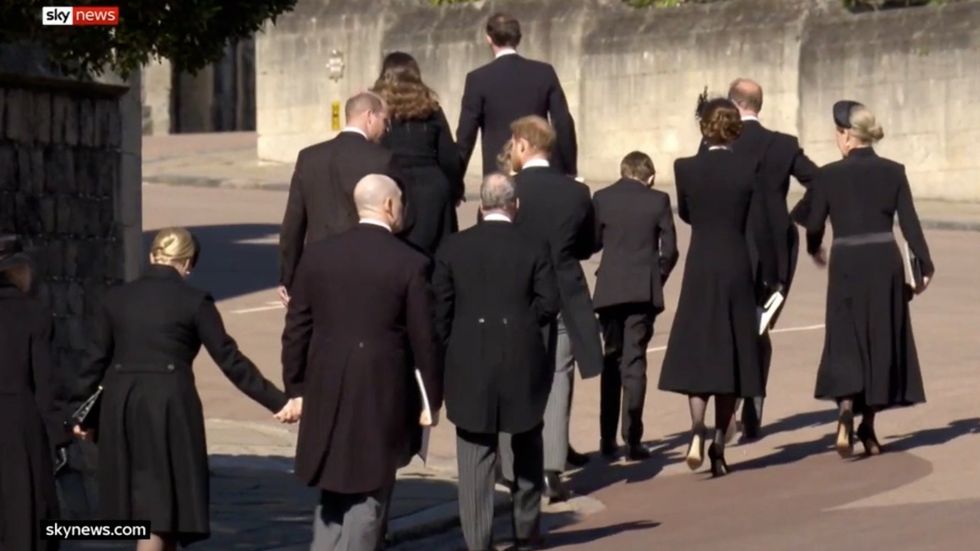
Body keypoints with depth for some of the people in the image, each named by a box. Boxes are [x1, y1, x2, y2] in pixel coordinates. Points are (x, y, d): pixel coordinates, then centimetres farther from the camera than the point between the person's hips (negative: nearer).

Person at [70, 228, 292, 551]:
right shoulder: (194, 303, -3)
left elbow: (94, 360, 10)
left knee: (157, 502, 16)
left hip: (120, 407, 4)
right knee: (161, 508, 0)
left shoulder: (116, 299, 8)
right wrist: (278, 402, -1)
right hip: (169, 406, -4)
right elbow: (230, 361, -4)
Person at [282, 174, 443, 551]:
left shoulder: (317, 256, 1)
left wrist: (296, 389, 13)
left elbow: (296, 329, 5)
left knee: (334, 489, 18)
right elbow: (424, 340, -7)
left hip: (326, 394, 4)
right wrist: (432, 400, 4)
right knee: (370, 492, 4)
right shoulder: (410, 264, -10)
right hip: (383, 395, -4)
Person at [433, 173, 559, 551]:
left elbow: (440, 308, -1)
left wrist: (453, 349, 11)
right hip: (524, 364, 0)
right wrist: (522, 325, 11)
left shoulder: (454, 248, 0)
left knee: (475, 454, 3)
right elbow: (548, 303, -7)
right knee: (527, 447, 19)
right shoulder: (534, 249, -3)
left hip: (470, 366, 0)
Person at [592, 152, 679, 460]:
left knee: (611, 361, 14)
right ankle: (632, 440, -8)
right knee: (634, 362, -1)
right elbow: (670, 249, -2)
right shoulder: (658, 201, -2)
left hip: (610, 290, 1)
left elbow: (593, 242, 4)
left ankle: (607, 440, 14)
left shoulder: (602, 198, 0)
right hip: (644, 292, -1)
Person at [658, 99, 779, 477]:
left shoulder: (685, 168, -5)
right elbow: (761, 229, -4)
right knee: (731, 355, 9)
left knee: (696, 353, 5)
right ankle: (719, 446, 10)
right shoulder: (749, 170, -6)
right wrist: (770, 274, 6)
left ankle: (697, 431, -19)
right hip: (737, 269, 0)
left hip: (699, 269, 0)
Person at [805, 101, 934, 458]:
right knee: (882, 341, 12)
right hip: (885, 263, 2)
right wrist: (924, 266, 5)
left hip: (847, 265, -2)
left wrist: (815, 249, 21)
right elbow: (909, 223, -1)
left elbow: (814, 224, 0)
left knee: (846, 341, 4)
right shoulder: (893, 172, 1)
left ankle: (846, 407, -23)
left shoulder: (829, 175, -5)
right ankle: (868, 426, 16)